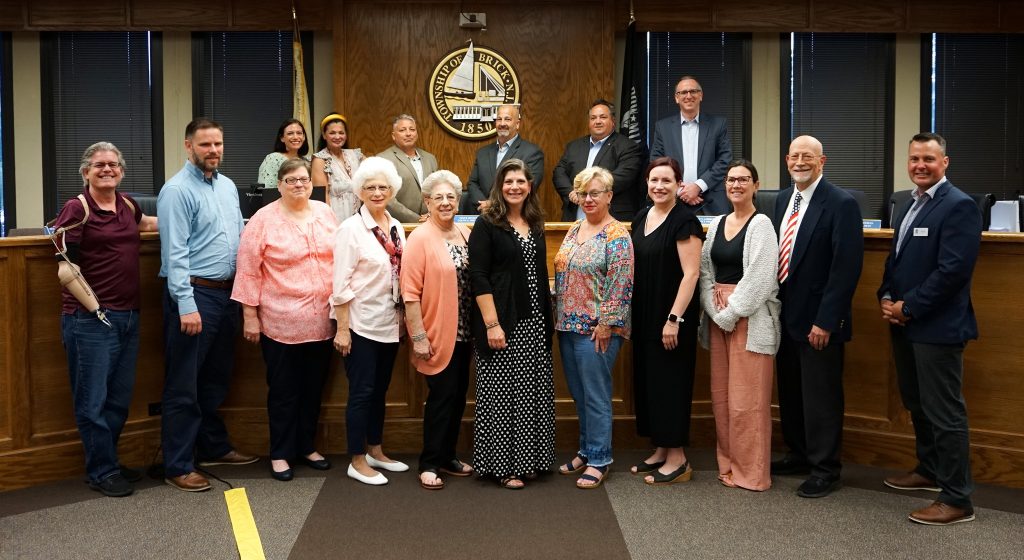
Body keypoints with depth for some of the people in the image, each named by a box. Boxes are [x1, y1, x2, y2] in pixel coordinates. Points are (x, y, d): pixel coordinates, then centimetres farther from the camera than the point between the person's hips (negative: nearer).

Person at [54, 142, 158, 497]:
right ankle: (102, 472, 14)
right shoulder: (77, 208, -9)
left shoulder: (127, 205, 10)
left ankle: (109, 462, 29)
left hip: (128, 316, 7)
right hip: (90, 319, -7)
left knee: (120, 399, 15)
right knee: (93, 401, 2)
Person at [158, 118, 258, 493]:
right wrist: (187, 305, -23)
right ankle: (178, 466, 9)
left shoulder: (228, 186, 13)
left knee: (216, 379, 19)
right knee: (184, 386, 0)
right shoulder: (177, 190, -12)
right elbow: (175, 253, -18)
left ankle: (214, 448, 33)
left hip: (227, 293, 8)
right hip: (195, 295, -8)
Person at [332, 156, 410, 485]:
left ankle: (375, 451, 28)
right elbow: (341, 283, -12)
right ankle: (357, 462, 11)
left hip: (389, 324, 6)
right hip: (360, 324, -6)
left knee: (380, 390, 15)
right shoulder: (351, 228, -10)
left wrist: (404, 318, 8)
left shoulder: (397, 228, 8)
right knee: (362, 392, 0)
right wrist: (342, 329, -15)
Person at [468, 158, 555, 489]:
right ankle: (501, 464, 12)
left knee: (532, 394, 10)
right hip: (503, 324, -6)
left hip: (535, 324, 6)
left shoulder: (535, 225, 13)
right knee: (501, 393, 0)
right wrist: (491, 324, -18)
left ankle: (526, 460, 23)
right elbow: (478, 276, -12)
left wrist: (548, 321, 13)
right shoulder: (486, 225, -6)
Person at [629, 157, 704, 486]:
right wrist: (629, 313, 13)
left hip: (671, 316, -8)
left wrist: (674, 319, -21)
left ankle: (678, 460, 10)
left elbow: (690, 273, -17)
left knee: (670, 382, -1)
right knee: (647, 380, 12)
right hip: (644, 315, 8)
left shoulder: (685, 220, -13)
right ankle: (660, 451, 24)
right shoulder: (641, 219, 10)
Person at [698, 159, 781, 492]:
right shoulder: (717, 224, 12)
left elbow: (758, 277, -14)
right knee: (721, 395, 10)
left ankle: (751, 472, 7)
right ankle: (728, 464, 22)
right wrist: (715, 307, -6)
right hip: (718, 316, 7)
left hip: (749, 317, -6)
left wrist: (731, 312, -13)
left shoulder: (761, 224, -7)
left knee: (746, 398, -4)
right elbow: (704, 268, 9)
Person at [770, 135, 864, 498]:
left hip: (818, 319, -7)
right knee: (790, 392, 17)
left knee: (821, 397, 3)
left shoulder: (841, 204, -13)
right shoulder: (783, 200, 9)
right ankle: (799, 455, 33)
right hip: (785, 314, 7)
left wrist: (825, 321, -19)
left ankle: (825, 469, 17)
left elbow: (847, 267, -17)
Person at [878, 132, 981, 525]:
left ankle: (957, 500, 4)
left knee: (945, 413, -4)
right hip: (905, 324, 9)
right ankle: (929, 471, 36)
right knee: (917, 405, 20)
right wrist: (886, 298, 3)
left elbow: (953, 270, -21)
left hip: (937, 326, -9)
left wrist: (908, 307, -16)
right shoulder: (909, 205, 15)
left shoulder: (959, 206, -13)